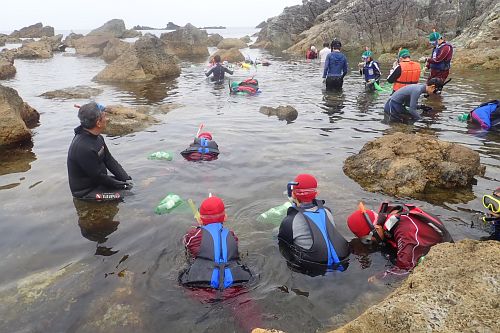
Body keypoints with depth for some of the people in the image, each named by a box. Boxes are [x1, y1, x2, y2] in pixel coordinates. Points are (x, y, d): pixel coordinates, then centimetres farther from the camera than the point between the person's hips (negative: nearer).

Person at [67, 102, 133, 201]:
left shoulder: (97, 138, -2)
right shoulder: (83, 148, -32)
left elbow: (109, 161, 3)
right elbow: (98, 176, -24)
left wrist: (126, 179, -6)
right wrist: (122, 185, -15)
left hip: (98, 181, 9)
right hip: (86, 191, -9)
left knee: (130, 184, 9)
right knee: (125, 194, -17)